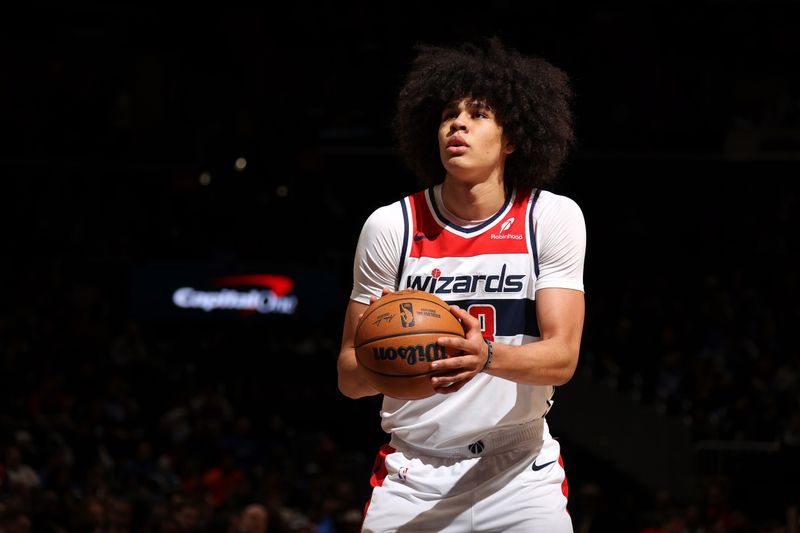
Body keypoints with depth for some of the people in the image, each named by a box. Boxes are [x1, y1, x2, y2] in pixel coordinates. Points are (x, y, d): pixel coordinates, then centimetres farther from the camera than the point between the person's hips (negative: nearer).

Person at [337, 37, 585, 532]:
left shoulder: (554, 218, -6)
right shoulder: (390, 226, -4)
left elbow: (562, 357, -14)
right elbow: (349, 374, -2)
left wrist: (486, 357, -34)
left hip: (519, 474, -1)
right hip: (411, 482, 1)